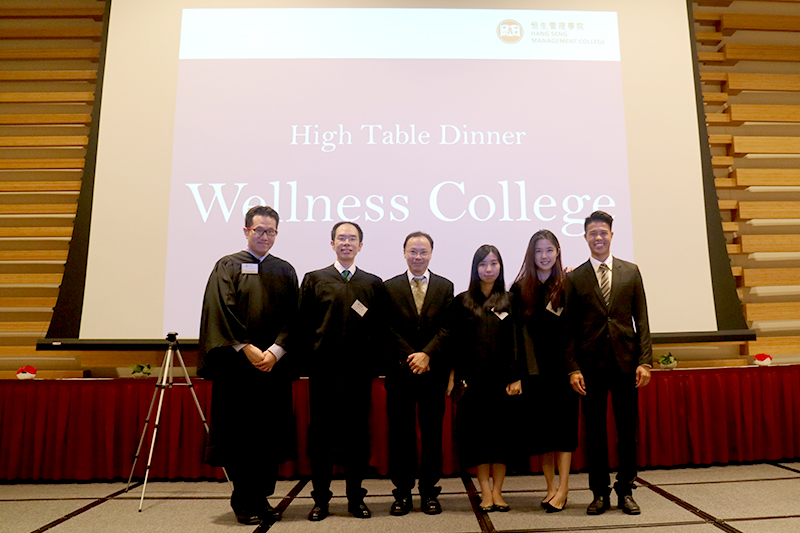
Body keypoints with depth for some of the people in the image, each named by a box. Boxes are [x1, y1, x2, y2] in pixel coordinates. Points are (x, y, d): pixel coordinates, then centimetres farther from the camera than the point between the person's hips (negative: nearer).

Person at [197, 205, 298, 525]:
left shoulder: (285, 271, 12)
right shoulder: (228, 266, 5)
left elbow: (291, 317, 4)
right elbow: (223, 311, -7)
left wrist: (275, 351, -10)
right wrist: (247, 348, -15)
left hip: (274, 365, 3)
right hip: (236, 364, -3)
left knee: (270, 433, 5)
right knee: (240, 433, 2)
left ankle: (261, 498, 18)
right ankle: (243, 502, 15)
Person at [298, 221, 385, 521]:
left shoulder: (374, 284, 11)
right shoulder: (314, 280, 8)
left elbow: (379, 328, 8)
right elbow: (304, 325, 4)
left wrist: (373, 363, -1)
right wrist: (312, 359, -3)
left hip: (360, 372, 1)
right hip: (323, 372, -1)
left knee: (358, 436, 8)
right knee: (321, 435, 7)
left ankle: (356, 498, 21)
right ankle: (321, 499, 20)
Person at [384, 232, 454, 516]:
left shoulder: (445, 287, 8)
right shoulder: (390, 287, 6)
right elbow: (390, 329, -1)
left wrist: (426, 354, -13)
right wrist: (410, 357, -12)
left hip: (434, 370, 1)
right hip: (399, 371, 0)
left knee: (432, 433, 7)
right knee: (400, 433, 5)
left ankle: (429, 491, 19)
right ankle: (402, 492, 17)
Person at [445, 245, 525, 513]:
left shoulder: (510, 301, 6)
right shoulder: (462, 302, 5)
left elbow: (516, 342, 2)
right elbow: (453, 343, 3)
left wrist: (517, 377, -5)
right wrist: (453, 376, -3)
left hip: (502, 377, 1)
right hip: (472, 378, 0)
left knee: (502, 431, 4)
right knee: (477, 431, 3)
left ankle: (497, 491, 15)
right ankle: (485, 492, 13)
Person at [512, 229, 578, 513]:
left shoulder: (568, 286, 1)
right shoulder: (520, 289, 5)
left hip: (561, 364, -2)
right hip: (533, 368, 2)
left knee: (563, 420, 0)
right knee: (540, 423, 7)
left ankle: (563, 487, 7)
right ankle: (551, 485, 19)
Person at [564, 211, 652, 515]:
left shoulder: (631, 272, 8)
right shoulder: (575, 278, 3)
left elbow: (641, 320, 5)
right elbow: (570, 328, 1)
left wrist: (644, 361, -3)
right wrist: (573, 368, -6)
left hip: (625, 361, 1)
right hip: (591, 364, -1)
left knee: (627, 430, 8)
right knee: (595, 431, 6)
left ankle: (625, 490, 23)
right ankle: (600, 493, 19)